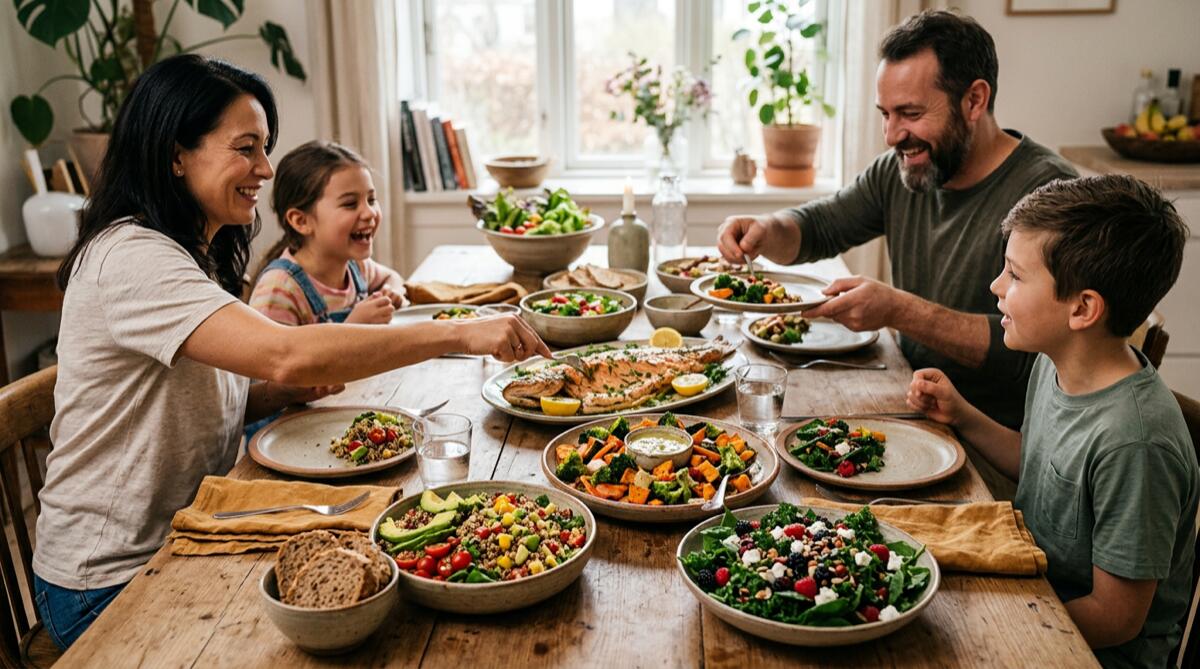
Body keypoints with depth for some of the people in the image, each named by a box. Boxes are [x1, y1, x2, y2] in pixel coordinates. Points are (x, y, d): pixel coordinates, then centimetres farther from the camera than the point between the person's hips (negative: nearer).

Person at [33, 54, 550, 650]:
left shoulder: (194, 254, 10)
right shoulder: (131, 257, -23)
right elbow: (288, 352, -37)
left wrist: (285, 390, -6)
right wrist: (461, 333, -33)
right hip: (111, 585, -8)